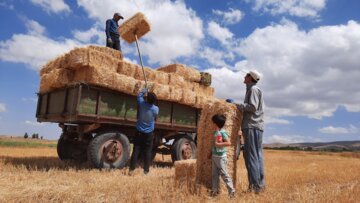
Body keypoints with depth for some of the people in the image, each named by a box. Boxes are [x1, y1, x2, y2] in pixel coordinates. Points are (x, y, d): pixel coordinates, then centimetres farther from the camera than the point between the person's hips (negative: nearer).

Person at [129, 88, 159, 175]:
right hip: (149, 133, -1)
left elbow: (139, 95, 8)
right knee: (147, 151, 8)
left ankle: (131, 169, 8)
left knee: (136, 150, 7)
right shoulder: (156, 109, -14)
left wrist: (145, 89, 19)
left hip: (139, 131, 1)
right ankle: (146, 170, 12)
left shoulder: (141, 103, -14)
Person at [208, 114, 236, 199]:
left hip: (221, 156, -8)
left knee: (224, 174, -4)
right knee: (214, 174, 12)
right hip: (214, 156, 8)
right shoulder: (215, 132, 10)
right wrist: (211, 153, 18)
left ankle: (232, 191, 5)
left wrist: (218, 144, -20)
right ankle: (215, 190, 21)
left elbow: (229, 143, -20)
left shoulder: (223, 132, -13)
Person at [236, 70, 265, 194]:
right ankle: (261, 184, 11)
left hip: (251, 126, -10)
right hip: (257, 126, 10)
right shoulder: (255, 90, 25)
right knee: (257, 155, 8)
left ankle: (254, 186, -8)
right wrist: (241, 107, 12)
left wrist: (238, 105, -6)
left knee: (251, 156, -9)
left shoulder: (253, 89, -4)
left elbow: (253, 107, -16)